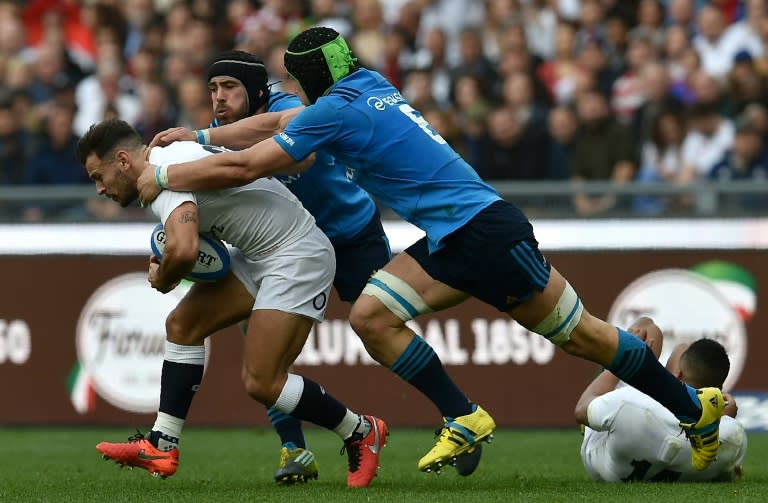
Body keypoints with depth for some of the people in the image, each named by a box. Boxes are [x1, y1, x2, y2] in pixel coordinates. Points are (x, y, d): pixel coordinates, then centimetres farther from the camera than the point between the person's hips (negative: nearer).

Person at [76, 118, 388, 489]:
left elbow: (183, 250, -37)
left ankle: (361, 433, 7)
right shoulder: (169, 155, 9)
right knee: (183, 324, 3)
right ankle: (161, 447, 5)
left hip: (297, 256, -10)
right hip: (259, 254, 10)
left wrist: (162, 280, -14)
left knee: (261, 383, -12)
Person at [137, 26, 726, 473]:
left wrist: (162, 177, -4)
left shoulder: (338, 110, -15)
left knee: (581, 334, 2)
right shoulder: (369, 86, 11)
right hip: (451, 242, 9)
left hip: (488, 230, -9)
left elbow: (244, 167, -15)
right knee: (370, 316, -3)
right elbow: (283, 122, 26)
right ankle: (465, 421, 2)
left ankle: (697, 407, 14)